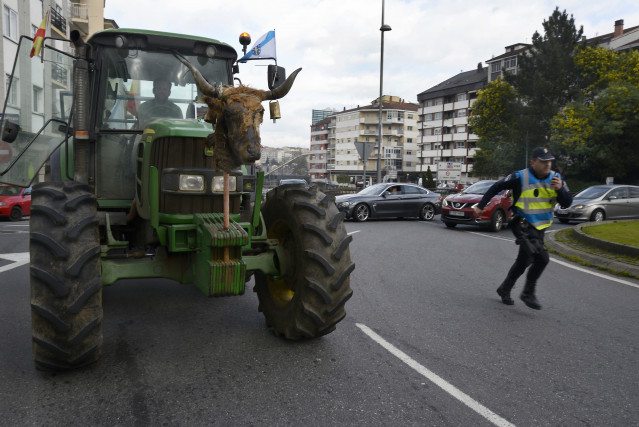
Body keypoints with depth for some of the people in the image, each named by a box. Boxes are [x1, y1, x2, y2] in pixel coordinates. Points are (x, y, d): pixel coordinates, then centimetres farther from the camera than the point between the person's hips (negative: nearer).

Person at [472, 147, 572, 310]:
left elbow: (567, 203, 0)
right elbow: (496, 187, -2)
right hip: (523, 225, -6)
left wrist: (560, 189, -21)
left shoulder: (556, 178, 2)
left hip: (540, 227, 6)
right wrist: (481, 206, -1)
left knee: (524, 261, 13)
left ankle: (504, 290, 31)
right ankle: (528, 293, -5)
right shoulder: (520, 177, -13)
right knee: (542, 258, -21)